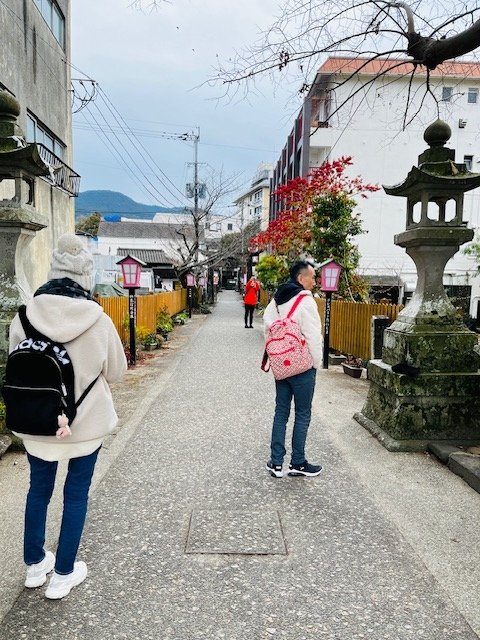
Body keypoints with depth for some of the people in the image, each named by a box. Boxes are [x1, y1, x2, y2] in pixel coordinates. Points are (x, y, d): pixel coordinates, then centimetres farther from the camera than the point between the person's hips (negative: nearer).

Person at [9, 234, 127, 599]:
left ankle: (35, 564, 41)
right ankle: (63, 575, 29)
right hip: (87, 422, -2)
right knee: (76, 495, 15)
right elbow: (116, 371, -5)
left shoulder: (24, 317, -12)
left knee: (39, 489, 23)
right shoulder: (98, 321, -18)